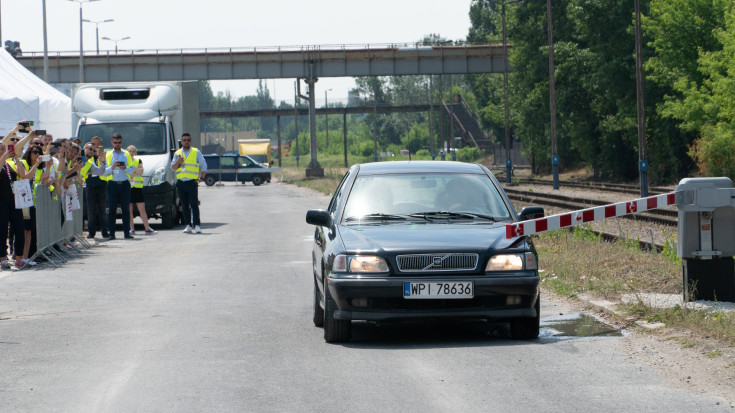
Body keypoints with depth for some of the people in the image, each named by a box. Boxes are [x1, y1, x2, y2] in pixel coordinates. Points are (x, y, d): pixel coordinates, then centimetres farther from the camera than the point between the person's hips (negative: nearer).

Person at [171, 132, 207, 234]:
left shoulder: (196, 152, 8)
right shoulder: (177, 153, 16)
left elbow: (204, 165, 10)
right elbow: (172, 167, 10)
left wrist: (201, 178, 0)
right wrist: (178, 162, -10)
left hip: (192, 182, -3)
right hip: (180, 182, 3)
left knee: (194, 204, -11)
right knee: (184, 205, 3)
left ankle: (197, 225, -13)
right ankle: (188, 225, 7)